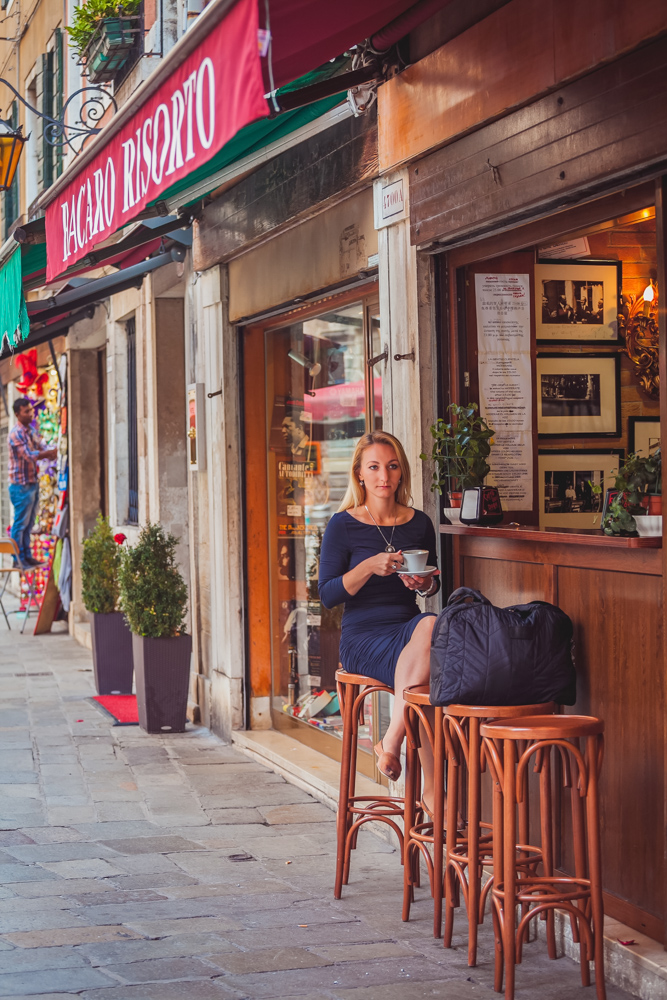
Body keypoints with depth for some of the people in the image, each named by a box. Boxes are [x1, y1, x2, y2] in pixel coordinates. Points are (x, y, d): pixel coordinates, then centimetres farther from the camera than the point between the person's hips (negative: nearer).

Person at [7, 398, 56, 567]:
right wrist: (53, 452, -24)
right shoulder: (16, 434, -15)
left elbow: (43, 449, 6)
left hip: (33, 483, 8)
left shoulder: (31, 431, 12)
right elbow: (29, 455, -21)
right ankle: (18, 558, 5)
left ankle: (27, 556, 21)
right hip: (21, 485, -8)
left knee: (29, 524, 14)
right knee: (20, 524, -2)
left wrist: (53, 452, -15)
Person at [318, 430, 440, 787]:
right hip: (363, 637, -4)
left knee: (430, 625, -36)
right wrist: (370, 566, -20)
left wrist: (426, 585, -3)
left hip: (409, 628, 4)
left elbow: (434, 584, 23)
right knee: (427, 665, -36)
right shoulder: (344, 526, -1)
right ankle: (428, 782, -29)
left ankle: (391, 740, -27)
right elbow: (327, 595, -6)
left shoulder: (418, 523, 11)